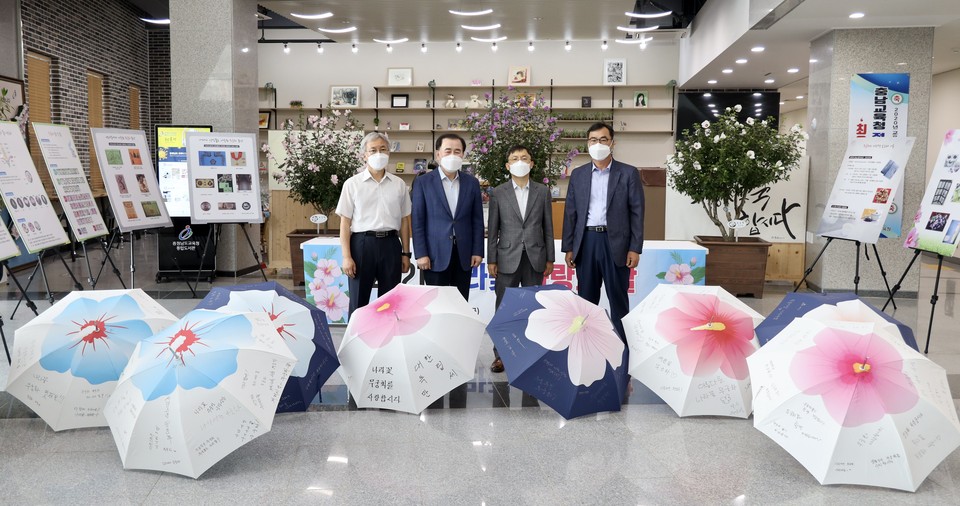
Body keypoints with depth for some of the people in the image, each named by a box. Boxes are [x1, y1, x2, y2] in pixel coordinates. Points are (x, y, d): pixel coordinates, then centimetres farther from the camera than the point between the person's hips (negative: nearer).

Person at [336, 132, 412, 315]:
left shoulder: (399, 184, 8)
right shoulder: (352, 184, 1)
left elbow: (404, 221, 11)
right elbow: (345, 223, -1)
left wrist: (406, 253, 8)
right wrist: (347, 257, -7)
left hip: (390, 244, 2)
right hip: (362, 243, -2)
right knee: (358, 301, 5)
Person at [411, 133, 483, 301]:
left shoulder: (472, 183, 8)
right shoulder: (423, 182, 0)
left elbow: (477, 220, 9)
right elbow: (418, 221, -3)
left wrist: (477, 251, 2)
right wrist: (421, 254, -9)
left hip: (464, 254, 3)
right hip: (435, 254, -3)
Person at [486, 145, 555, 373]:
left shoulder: (542, 191, 7)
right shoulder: (498, 193, 3)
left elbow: (548, 226, 7)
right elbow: (492, 229, 3)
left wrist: (550, 258, 4)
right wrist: (491, 260, -1)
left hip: (535, 258, 1)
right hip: (508, 258, -1)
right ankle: (500, 354, 9)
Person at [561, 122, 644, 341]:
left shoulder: (628, 173, 2)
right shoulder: (578, 174, 10)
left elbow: (637, 213, -1)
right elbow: (570, 213, 9)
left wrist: (635, 248, -7)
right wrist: (568, 248, 4)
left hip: (615, 243, -2)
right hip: (586, 242, 3)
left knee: (618, 298, 4)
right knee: (586, 298, 9)